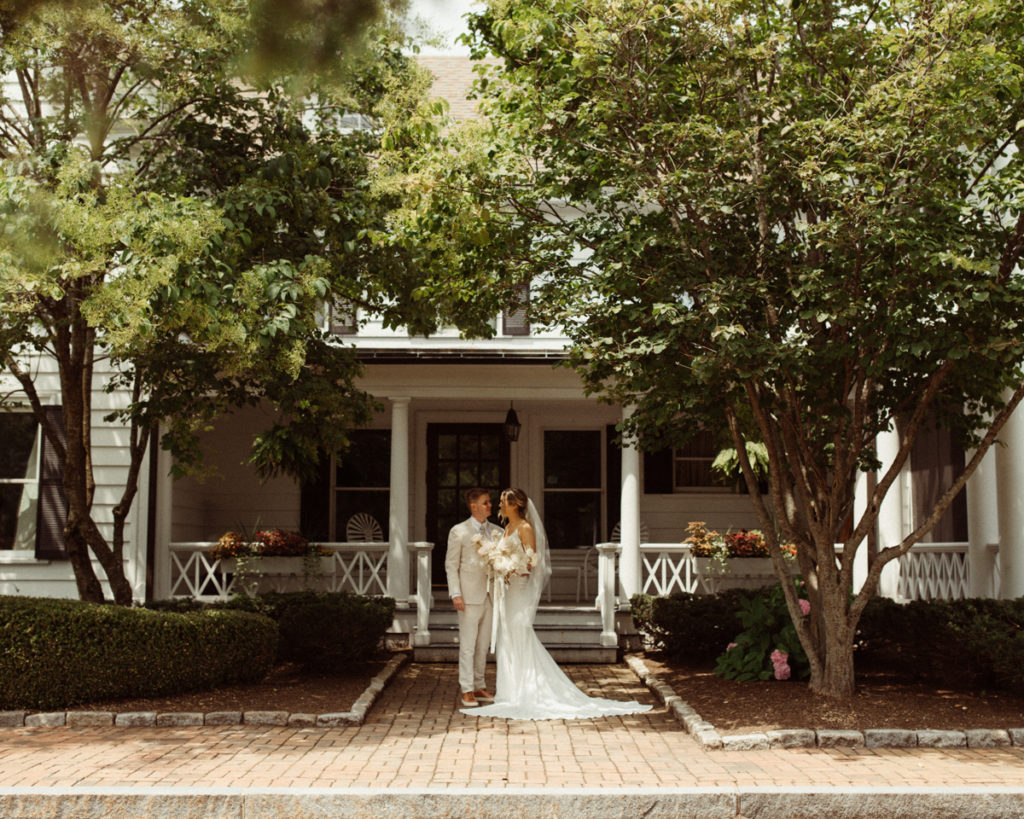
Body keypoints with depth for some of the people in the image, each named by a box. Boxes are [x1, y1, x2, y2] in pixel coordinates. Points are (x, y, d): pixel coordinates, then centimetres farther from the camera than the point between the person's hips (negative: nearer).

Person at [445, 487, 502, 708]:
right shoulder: (459, 532, -2)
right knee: (468, 644, -3)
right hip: (469, 596, -4)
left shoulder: (497, 531, 10)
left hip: (490, 596, 4)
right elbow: (451, 565, -2)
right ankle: (467, 691, 2)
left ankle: (479, 687, 20)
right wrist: (455, 594, -11)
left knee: (483, 644, 11)